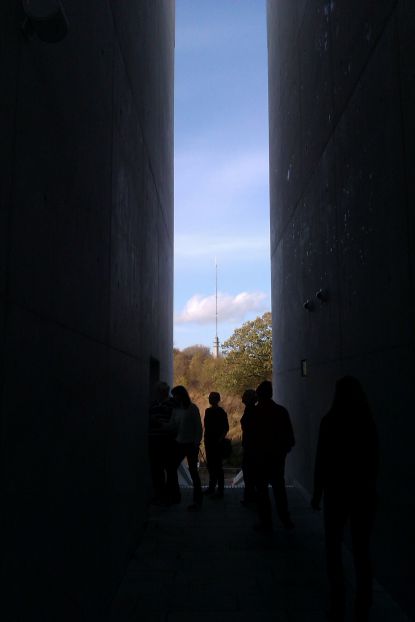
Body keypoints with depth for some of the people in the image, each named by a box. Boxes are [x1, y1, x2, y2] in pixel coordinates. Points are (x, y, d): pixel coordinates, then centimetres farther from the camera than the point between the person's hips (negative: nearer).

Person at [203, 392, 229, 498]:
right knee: (210, 465, 12)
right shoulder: (208, 411, 11)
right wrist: (205, 438, 13)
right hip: (209, 441, 7)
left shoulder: (221, 412, -9)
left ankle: (220, 490, -2)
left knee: (217, 465, -6)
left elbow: (226, 428, -9)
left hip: (217, 442, -7)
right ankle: (211, 487, 23)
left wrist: (220, 439, -16)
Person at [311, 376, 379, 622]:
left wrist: (317, 493, 0)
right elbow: (375, 460, 8)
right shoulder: (369, 421, 0)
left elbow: (322, 460, -9)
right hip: (365, 491, 3)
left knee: (334, 546, 10)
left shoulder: (330, 421, -11)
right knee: (362, 550, 10)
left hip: (338, 490, -3)